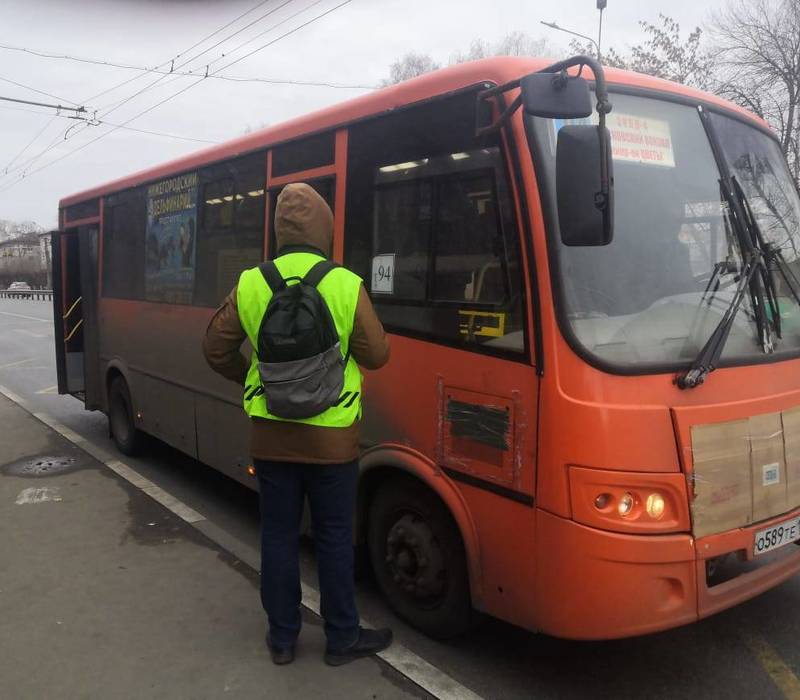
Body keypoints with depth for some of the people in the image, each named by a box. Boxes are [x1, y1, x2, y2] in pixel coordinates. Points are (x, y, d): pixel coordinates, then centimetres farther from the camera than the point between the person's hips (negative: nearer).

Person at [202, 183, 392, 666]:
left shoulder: (250, 285, -3)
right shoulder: (346, 285, -12)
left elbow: (217, 349, 4)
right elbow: (376, 354, -7)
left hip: (270, 435, 3)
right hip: (332, 438, -2)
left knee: (278, 535, 15)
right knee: (335, 539, 11)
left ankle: (282, 637, 28)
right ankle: (343, 639, 25)